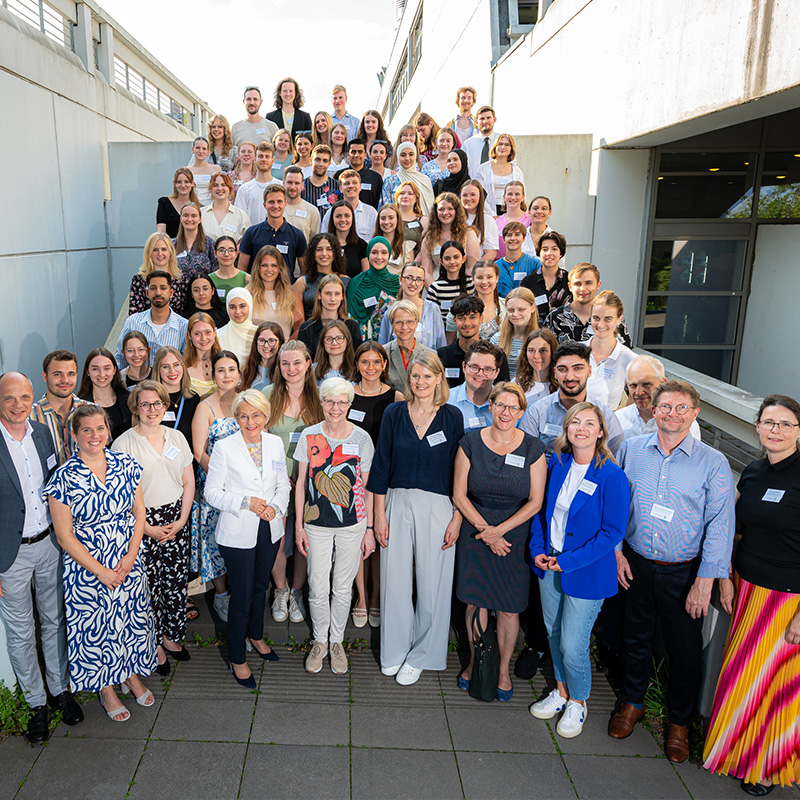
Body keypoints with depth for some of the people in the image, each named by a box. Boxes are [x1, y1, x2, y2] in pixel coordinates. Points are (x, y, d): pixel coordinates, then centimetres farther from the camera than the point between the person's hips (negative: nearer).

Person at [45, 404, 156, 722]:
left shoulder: (126, 464, -4)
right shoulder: (63, 478, -15)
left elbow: (139, 511, 2)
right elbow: (65, 536, -12)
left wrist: (131, 557, -9)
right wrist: (100, 571, -13)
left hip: (128, 563, 3)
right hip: (86, 569, -3)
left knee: (131, 619, 17)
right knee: (95, 626, 13)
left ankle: (132, 675, 42)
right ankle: (106, 690, 36)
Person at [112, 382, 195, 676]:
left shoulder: (176, 437, 6)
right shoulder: (124, 443, -8)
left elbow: (188, 481, 10)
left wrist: (182, 520, -1)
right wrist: (149, 528, -11)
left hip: (177, 521, 4)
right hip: (141, 522, -4)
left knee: (176, 582, 9)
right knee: (149, 586, 4)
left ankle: (171, 635, 30)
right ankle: (154, 645, 24)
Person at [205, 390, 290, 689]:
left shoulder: (275, 443, 0)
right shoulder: (224, 448, -13)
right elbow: (211, 492, -9)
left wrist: (276, 506, -10)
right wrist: (246, 502, -21)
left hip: (270, 529, 5)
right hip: (237, 533, -4)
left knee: (261, 586, 22)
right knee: (241, 594, 3)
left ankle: (256, 636, 46)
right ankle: (237, 659, 22)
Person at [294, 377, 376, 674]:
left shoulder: (362, 438, -6)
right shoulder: (309, 436, -3)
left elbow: (368, 487, -1)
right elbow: (301, 482, 3)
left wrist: (369, 529, -1)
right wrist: (298, 526, 2)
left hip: (352, 523, -1)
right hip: (316, 523, 1)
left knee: (342, 588, 11)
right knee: (317, 588, 7)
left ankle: (337, 640, 34)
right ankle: (320, 641, 32)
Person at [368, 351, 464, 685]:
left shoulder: (452, 417, -1)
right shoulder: (394, 413, 2)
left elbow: (459, 472, 0)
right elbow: (381, 466, 3)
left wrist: (457, 518, -5)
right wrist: (379, 514, 0)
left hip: (437, 507, -1)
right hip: (397, 503, 1)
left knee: (432, 582, 6)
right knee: (395, 579, 9)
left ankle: (420, 655, 25)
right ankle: (395, 650, 30)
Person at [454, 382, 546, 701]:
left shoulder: (533, 449, -5)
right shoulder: (470, 442, -4)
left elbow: (535, 501, -5)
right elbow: (459, 494, -3)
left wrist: (500, 530, -13)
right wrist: (486, 530, -10)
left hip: (515, 536, -1)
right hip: (475, 533, 1)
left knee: (509, 608, 5)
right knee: (475, 601, 11)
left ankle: (504, 669, 28)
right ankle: (475, 660, 34)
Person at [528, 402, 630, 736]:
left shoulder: (612, 476, -17)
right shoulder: (557, 463, 0)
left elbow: (612, 532, -15)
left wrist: (569, 561, -17)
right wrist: (538, 549, -2)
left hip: (586, 573, -5)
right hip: (549, 564, 5)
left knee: (573, 646, 2)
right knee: (554, 634, 19)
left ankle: (578, 702, 30)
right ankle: (561, 691, 42)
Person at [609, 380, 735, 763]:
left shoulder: (713, 463, -10)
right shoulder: (631, 450, -3)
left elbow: (720, 526, -10)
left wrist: (704, 582, -13)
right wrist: (617, 551, 1)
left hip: (683, 573, -2)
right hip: (635, 565, 2)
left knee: (685, 649, 10)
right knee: (635, 637, 18)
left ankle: (679, 721, 34)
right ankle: (633, 702, 41)